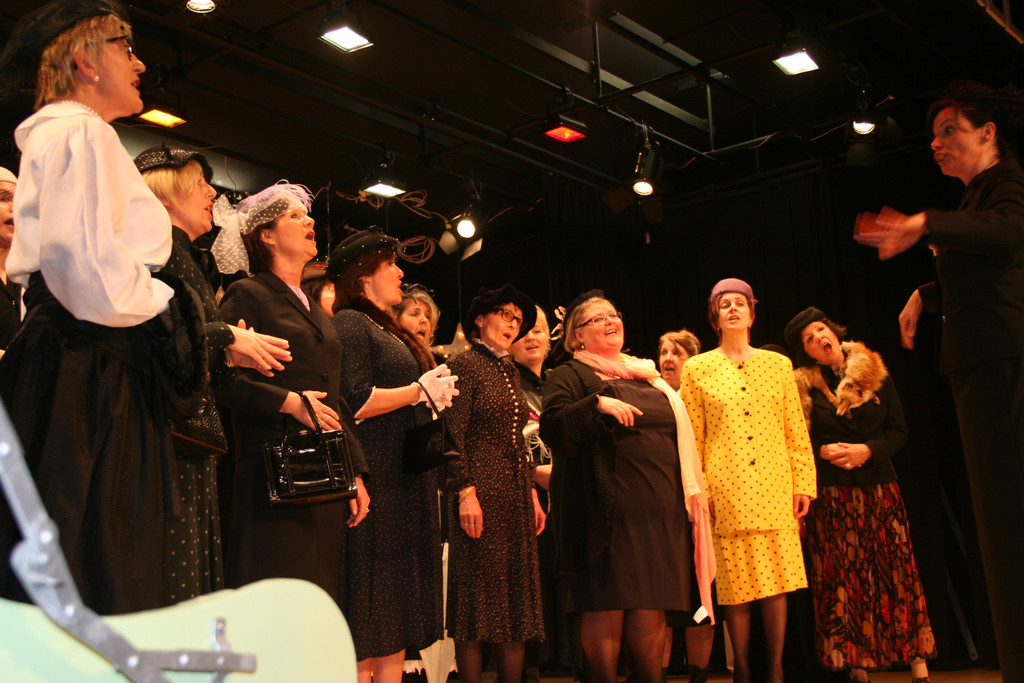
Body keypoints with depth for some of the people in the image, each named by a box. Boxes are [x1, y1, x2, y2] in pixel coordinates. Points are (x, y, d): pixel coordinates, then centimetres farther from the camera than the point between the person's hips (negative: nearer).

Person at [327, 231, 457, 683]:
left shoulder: (386, 329, 22)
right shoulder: (350, 322, -6)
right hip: (377, 480, -10)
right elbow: (356, 402, -18)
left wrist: (437, 391, 8)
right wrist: (420, 390, -9)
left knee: (396, 622, 10)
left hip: (407, 484, 10)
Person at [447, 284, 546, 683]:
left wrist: (532, 493, 15)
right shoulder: (465, 365, -5)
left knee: (517, 600, 7)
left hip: (516, 497, 8)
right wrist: (466, 492, -20)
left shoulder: (510, 372, 19)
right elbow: (453, 434, -13)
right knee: (478, 600, -3)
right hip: (482, 493, -8)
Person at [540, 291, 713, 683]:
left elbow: (678, 436, 28)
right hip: (608, 510, -5)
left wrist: (692, 495, 20)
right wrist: (598, 404, -23)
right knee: (606, 603, -5)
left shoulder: (646, 376, 23)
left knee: (652, 605, 5)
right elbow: (551, 427, -12)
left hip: (659, 510, 6)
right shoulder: (570, 376, 4)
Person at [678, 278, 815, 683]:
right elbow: (691, 439, 3)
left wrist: (804, 484, 3)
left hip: (775, 493, 2)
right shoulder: (696, 369, 6)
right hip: (727, 495, -1)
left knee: (777, 581, 1)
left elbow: (796, 433, 9)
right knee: (736, 588, 0)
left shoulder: (778, 364, 11)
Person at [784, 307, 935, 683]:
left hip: (879, 487, 1)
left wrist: (868, 450, -11)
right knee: (842, 579, -2)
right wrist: (823, 451, -12)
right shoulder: (803, 387, 3)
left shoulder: (875, 373, 6)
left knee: (896, 571, -3)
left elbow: (899, 430, 5)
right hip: (831, 495, -1)